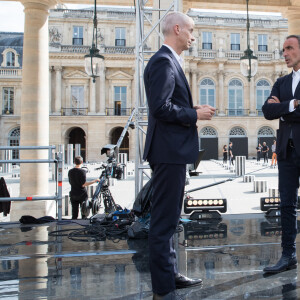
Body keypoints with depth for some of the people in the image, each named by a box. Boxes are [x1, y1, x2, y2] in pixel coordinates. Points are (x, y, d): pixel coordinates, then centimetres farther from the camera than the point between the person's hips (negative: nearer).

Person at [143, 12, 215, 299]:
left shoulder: (169, 61, 19)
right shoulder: (163, 62, -13)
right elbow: (161, 107, -23)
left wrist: (193, 109, 10)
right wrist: (194, 114, -12)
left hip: (172, 150, 11)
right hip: (168, 150, -11)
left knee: (169, 216, 18)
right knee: (164, 219, -4)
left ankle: (170, 273, 33)